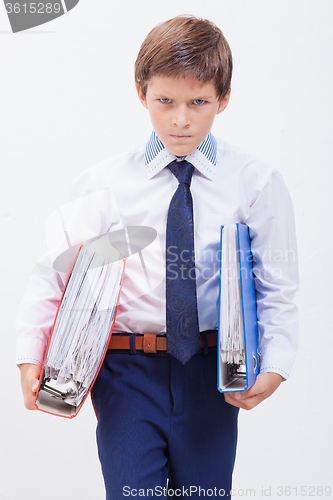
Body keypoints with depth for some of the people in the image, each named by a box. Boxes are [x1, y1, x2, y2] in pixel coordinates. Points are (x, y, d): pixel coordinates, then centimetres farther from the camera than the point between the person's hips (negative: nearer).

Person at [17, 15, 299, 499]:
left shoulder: (257, 184, -1)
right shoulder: (105, 182, -1)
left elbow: (276, 290, 1)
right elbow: (53, 273, 0)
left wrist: (273, 367, -13)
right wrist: (30, 357, -13)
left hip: (212, 373, 1)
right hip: (127, 371, 0)